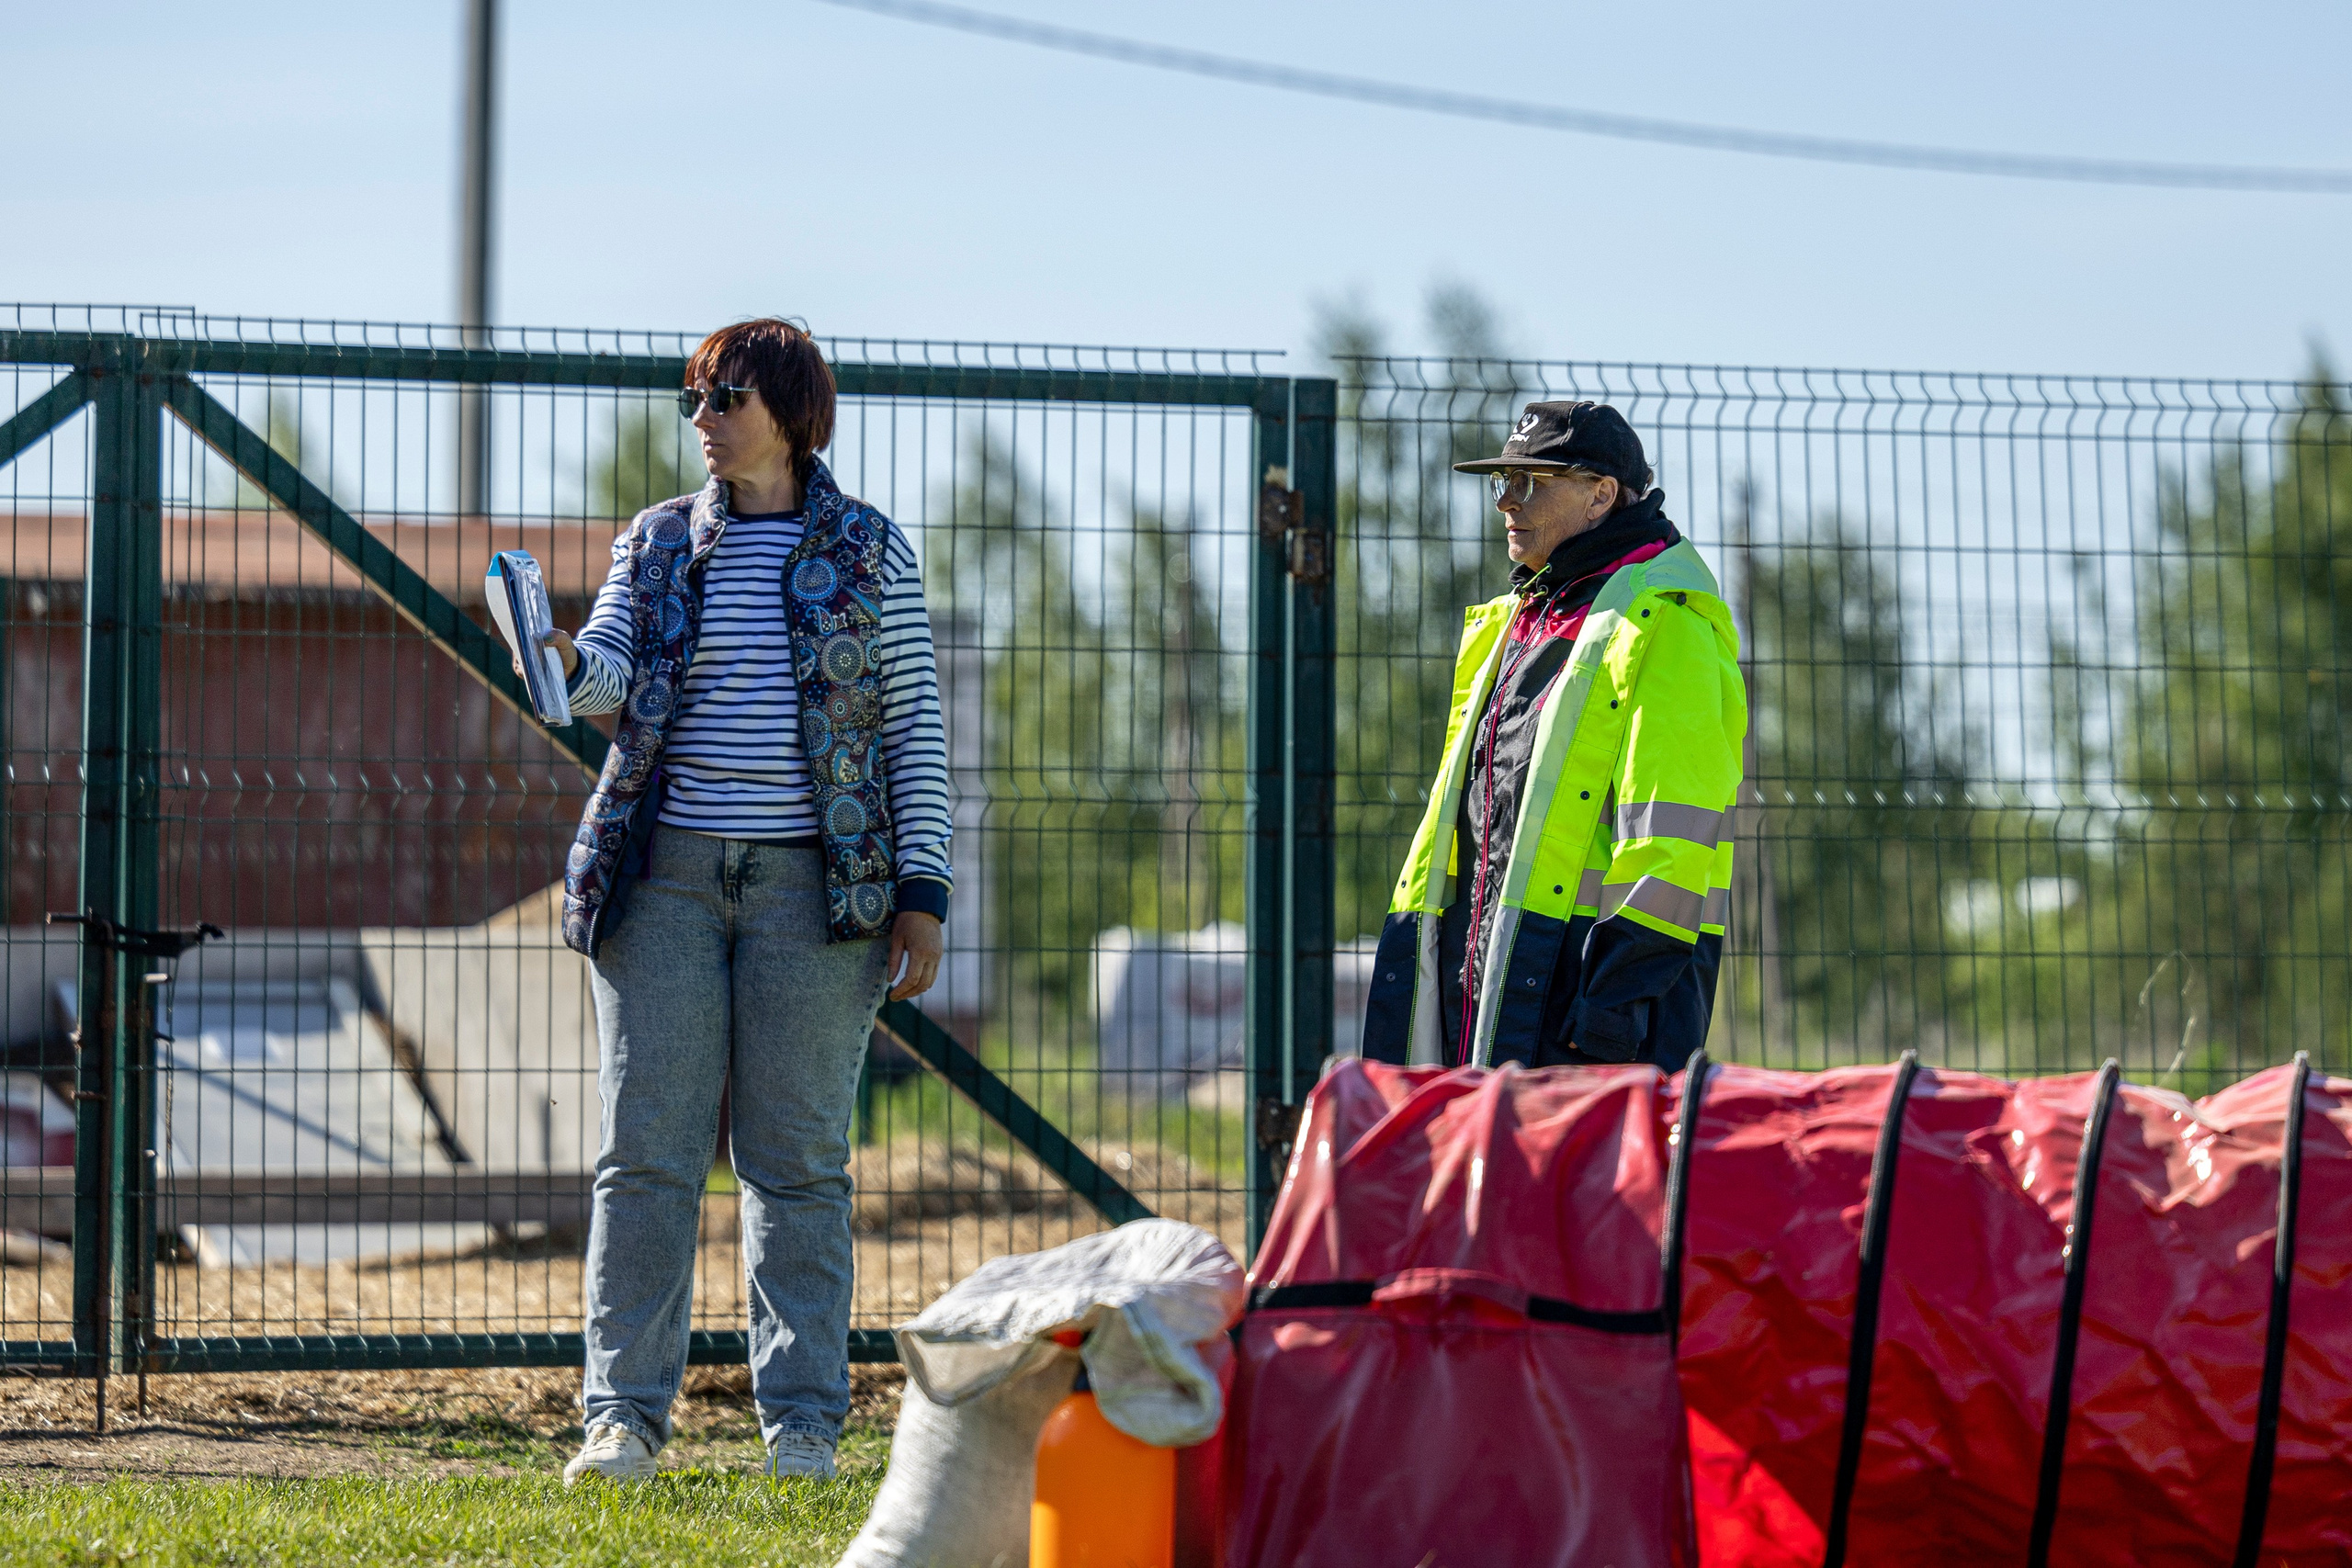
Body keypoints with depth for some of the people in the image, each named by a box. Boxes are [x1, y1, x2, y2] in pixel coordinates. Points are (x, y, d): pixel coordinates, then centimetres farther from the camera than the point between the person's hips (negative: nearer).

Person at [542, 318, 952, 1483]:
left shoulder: (870, 553, 6)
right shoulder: (656, 544, 12)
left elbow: (915, 728, 4)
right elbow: (611, 679, -2)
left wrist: (921, 892, -2)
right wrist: (563, 661, -25)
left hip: (813, 882, -2)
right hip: (668, 873, 2)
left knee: (798, 1159, 1)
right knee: (646, 1155, -2)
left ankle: (801, 1423, 5)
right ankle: (623, 1415, 0)